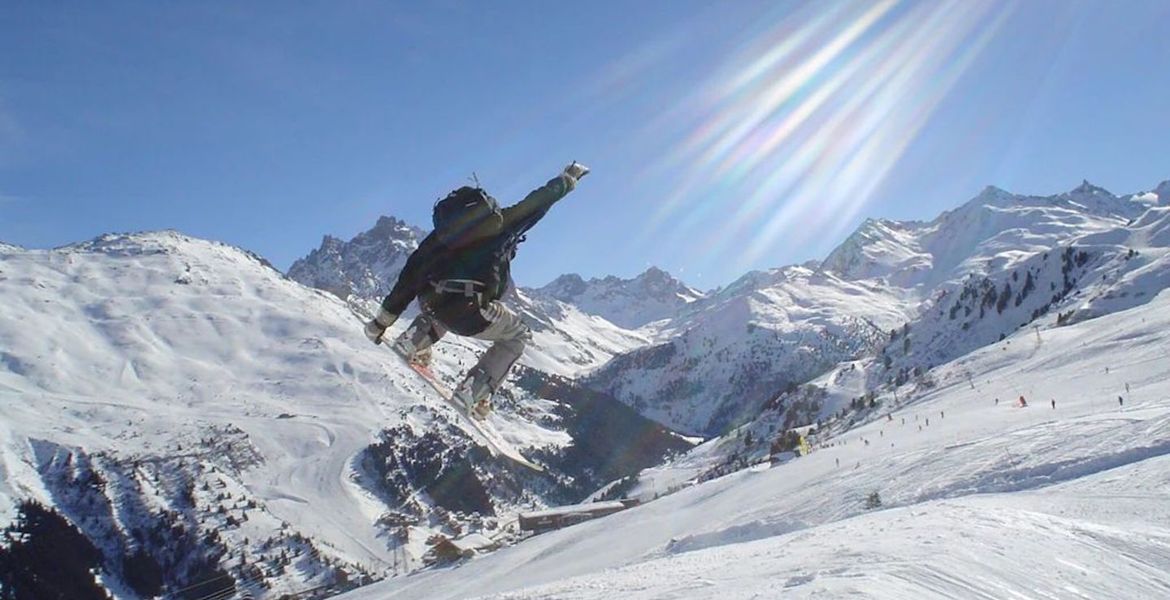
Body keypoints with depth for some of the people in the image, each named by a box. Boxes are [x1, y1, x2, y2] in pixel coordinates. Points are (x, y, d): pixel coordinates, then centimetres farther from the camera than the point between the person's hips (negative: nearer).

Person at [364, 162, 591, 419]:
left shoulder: (441, 234, 25)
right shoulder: (501, 222, 16)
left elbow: (409, 277, 23)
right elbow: (539, 200, 24)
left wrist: (382, 321, 29)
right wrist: (569, 177, 42)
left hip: (431, 305, 5)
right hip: (471, 314, -5)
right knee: (517, 336, 24)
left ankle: (416, 339, 17)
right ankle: (474, 391, 7)